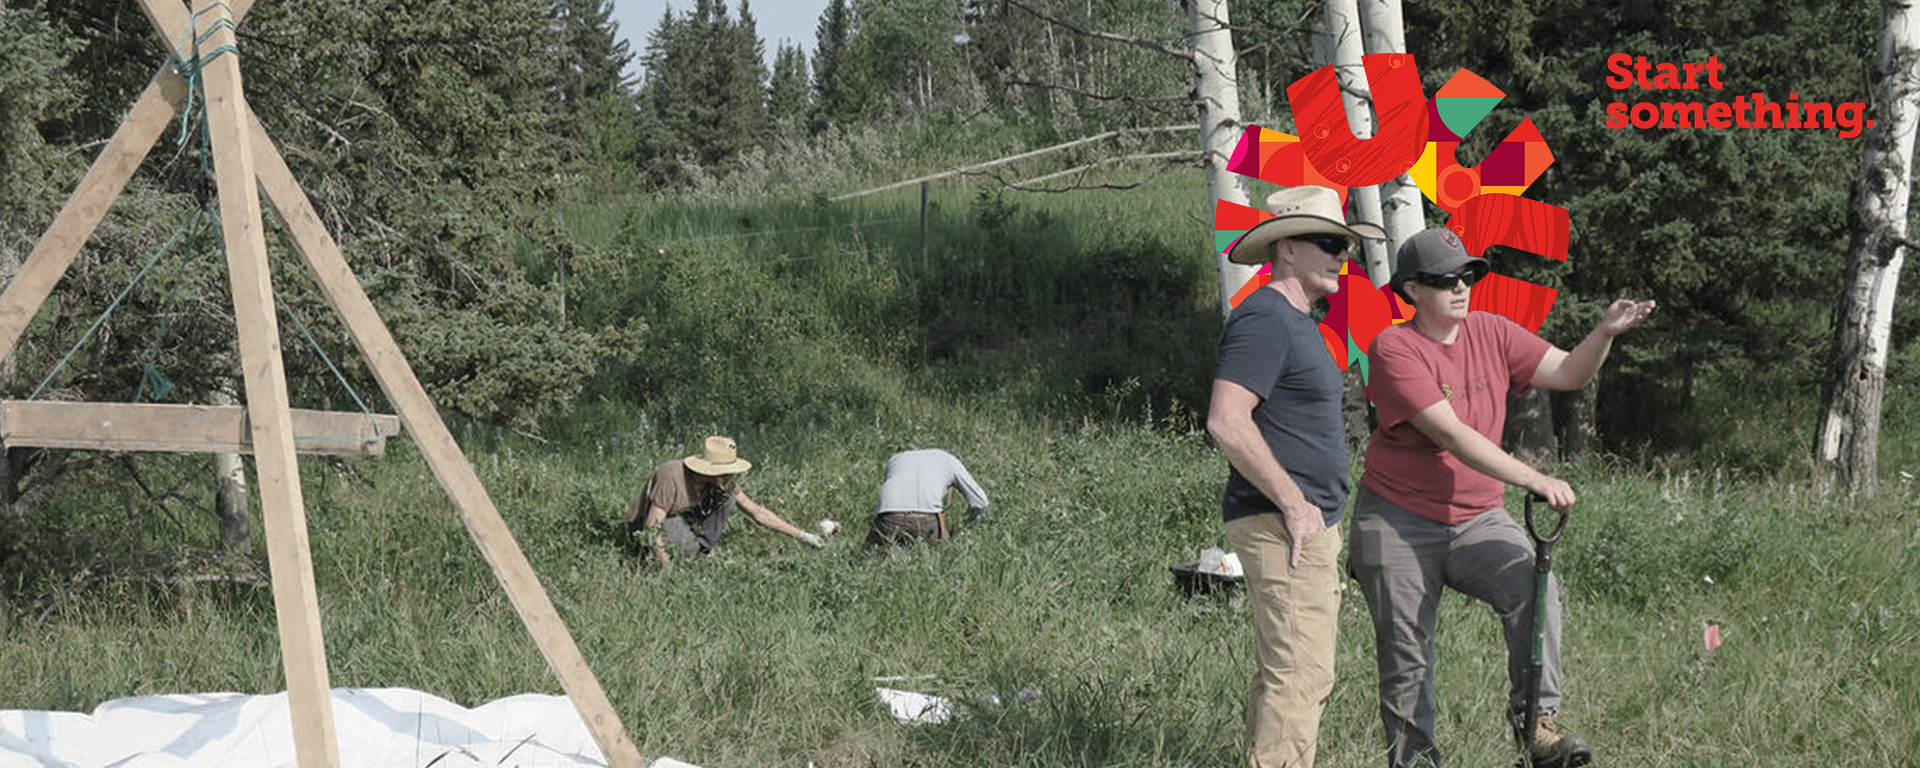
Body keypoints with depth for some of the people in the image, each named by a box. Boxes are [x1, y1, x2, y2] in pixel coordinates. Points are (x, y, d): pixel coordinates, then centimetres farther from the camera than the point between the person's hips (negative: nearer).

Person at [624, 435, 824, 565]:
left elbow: (757, 512, -6)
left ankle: (703, 551, -8)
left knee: (727, 496, -13)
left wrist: (800, 535, -8)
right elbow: (651, 529, -33)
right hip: (642, 527, -6)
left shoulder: (722, 481, -13)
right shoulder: (671, 478, -34)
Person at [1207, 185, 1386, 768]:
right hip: (1282, 524, -11)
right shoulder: (1264, 319, -15)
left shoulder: (1297, 322, 18)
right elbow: (1226, 423, -24)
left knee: (1283, 673, 14)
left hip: (1308, 523, 11)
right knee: (1300, 675, -12)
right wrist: (1294, 505, -20)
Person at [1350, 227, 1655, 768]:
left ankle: (1536, 720, -22)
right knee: (1406, 657, 3)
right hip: (1399, 522, -4)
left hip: (1477, 520, 4)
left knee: (1535, 585, -25)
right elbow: (1451, 435, -25)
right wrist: (1535, 480, -31)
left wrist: (1607, 332, -19)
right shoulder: (1394, 348, -16)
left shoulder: (1491, 333, 3)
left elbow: (1568, 373, 2)